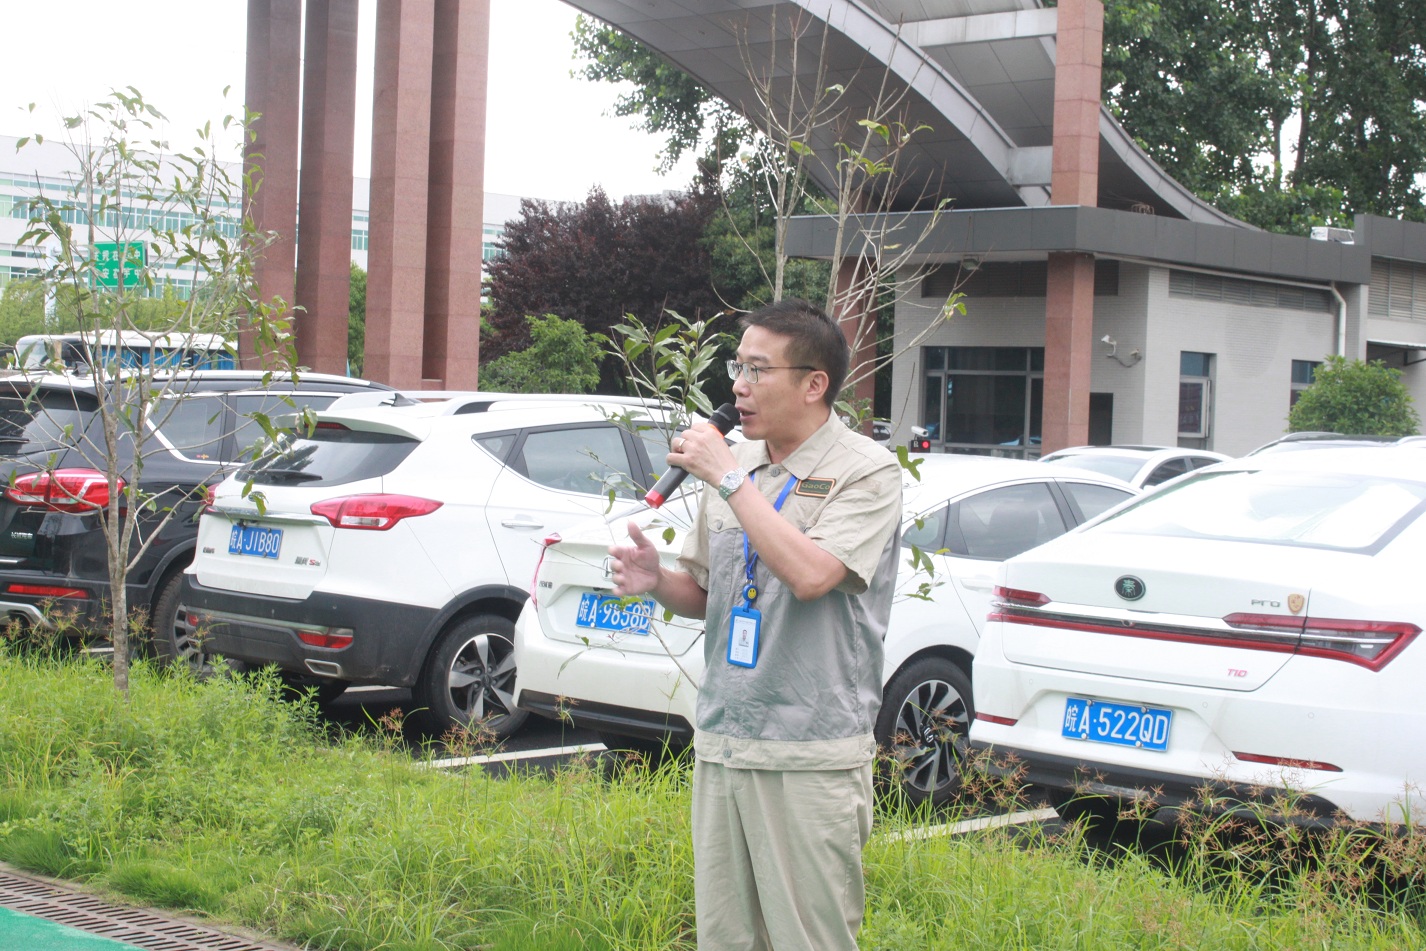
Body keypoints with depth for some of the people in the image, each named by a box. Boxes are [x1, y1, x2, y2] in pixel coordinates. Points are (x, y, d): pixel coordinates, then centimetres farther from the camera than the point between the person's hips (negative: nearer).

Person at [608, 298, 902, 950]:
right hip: (719, 746, 6)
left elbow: (810, 576, -23)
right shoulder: (733, 461, 12)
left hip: (812, 759, -6)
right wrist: (656, 579, -2)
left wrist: (728, 478, -17)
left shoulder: (866, 472, -7)